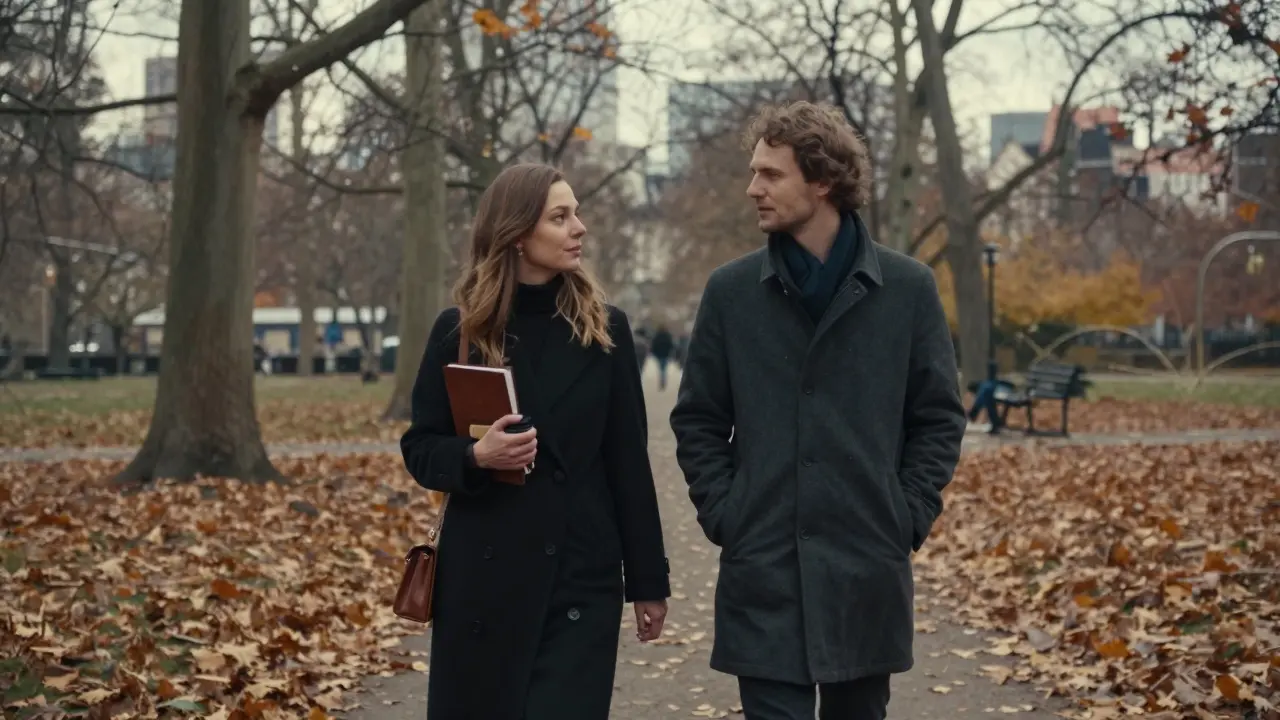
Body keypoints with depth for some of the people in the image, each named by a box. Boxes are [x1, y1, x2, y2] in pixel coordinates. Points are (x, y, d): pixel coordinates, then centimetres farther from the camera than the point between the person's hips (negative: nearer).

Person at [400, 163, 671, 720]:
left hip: (581, 575, 0)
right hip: (482, 575, 0)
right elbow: (420, 450, 3)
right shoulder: (459, 331, 0)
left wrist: (647, 578, 3)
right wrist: (476, 456, -19)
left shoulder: (604, 328, 2)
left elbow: (628, 462, 3)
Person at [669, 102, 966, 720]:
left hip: (869, 570, 1)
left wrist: (909, 517, -3)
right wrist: (722, 515, -3)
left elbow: (939, 417, 5)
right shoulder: (729, 290, 2)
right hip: (762, 571, 0)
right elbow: (698, 421, 7)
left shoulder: (908, 288, 0)